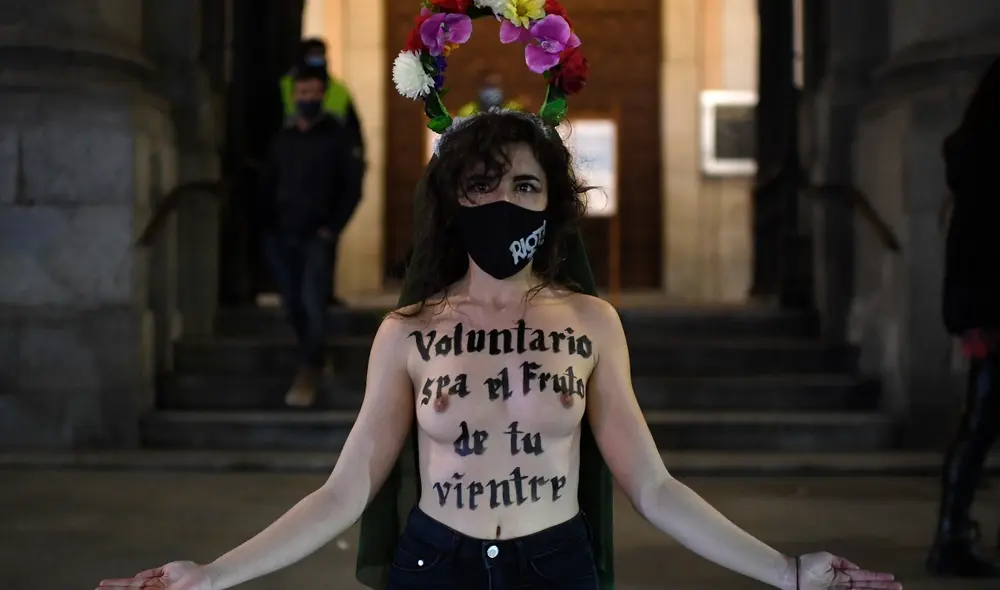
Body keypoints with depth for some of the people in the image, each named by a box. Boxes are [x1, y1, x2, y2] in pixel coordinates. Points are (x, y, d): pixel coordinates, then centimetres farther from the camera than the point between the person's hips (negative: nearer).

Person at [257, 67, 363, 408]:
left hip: (318, 236, -4)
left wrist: (332, 229, -10)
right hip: (282, 236, 4)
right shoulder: (283, 140, 14)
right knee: (293, 306, 4)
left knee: (311, 302, -15)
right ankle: (317, 361, 22)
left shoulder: (337, 137, 2)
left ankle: (309, 374, -9)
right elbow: (267, 187, 17)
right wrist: (268, 227, 4)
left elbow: (351, 189, -1)